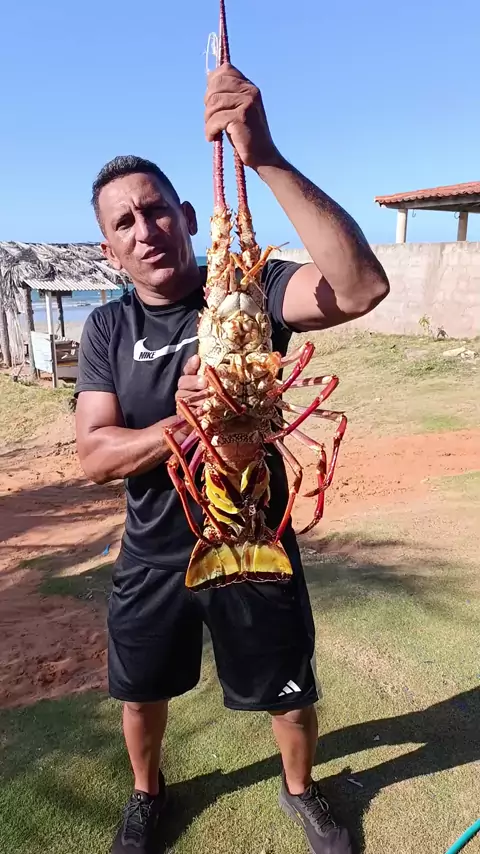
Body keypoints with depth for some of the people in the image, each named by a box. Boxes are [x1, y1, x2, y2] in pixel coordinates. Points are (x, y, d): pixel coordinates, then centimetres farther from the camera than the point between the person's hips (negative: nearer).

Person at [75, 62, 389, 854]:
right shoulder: (106, 329, -6)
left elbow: (362, 285, -33)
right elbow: (94, 456, -13)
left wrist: (266, 158, -41)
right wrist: (182, 423, -32)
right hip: (154, 557, 3)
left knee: (292, 695, 18)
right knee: (141, 694, 23)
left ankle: (301, 790, 53)